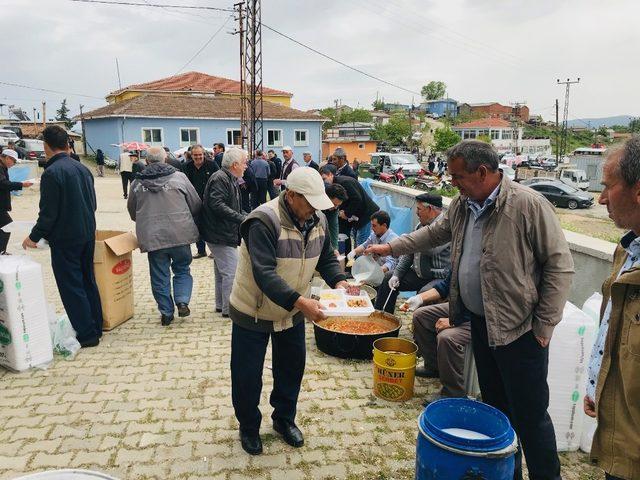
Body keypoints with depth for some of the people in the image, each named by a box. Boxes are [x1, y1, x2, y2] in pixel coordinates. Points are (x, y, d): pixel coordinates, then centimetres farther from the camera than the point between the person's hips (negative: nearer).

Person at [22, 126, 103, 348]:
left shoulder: (51, 173, -16)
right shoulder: (82, 168, 6)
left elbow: (48, 213, -17)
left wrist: (34, 237, -5)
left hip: (64, 240, -7)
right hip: (88, 235, 8)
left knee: (71, 287, 2)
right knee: (88, 282, 17)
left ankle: (87, 335, 6)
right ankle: (95, 327, 26)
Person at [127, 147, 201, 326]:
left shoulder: (137, 183, 3)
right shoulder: (179, 177, -4)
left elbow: (132, 212, 16)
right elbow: (196, 205, 1)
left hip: (152, 237, 1)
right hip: (179, 235, -1)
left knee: (160, 276, 12)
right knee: (182, 270, 17)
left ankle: (166, 312, 18)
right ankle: (182, 301, 2)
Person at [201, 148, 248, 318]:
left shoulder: (231, 180, 17)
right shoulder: (219, 179, -16)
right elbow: (217, 205, -28)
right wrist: (241, 219, -28)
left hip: (222, 234, 11)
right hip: (221, 235, -11)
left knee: (221, 271, 18)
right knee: (231, 272, -7)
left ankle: (220, 304, 29)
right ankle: (229, 308, 3)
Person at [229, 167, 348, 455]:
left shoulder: (317, 220, -6)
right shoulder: (264, 221, -29)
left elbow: (326, 258, 5)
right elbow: (264, 274, -36)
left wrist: (338, 282, -15)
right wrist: (300, 301, -44)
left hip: (292, 311, 6)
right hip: (253, 312, -5)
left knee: (292, 368, 17)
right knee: (247, 375, 8)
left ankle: (284, 419, 41)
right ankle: (248, 427, 33)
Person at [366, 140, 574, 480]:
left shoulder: (529, 205, -18)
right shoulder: (462, 204, 4)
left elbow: (560, 266, -15)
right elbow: (435, 233, 21)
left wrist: (544, 326, -13)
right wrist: (391, 247, 19)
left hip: (519, 329, -7)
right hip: (480, 322, 7)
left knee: (529, 416, 3)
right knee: (495, 407, 20)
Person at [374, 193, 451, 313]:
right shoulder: (421, 225, 11)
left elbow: (431, 248, -34)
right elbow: (409, 253, 14)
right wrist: (396, 275, 2)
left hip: (441, 277, -9)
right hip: (419, 274, 9)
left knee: (423, 296, -36)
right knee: (387, 278, 8)